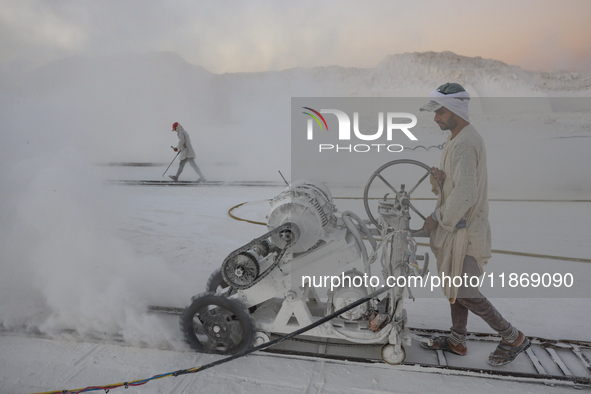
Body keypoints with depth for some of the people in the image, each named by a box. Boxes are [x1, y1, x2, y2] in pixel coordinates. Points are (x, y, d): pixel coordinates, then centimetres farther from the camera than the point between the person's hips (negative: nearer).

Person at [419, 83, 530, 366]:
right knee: (455, 285, 17)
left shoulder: (464, 144, -22)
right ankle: (457, 340, 32)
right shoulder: (459, 138, 11)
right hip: (458, 226, 10)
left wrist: (438, 220, -17)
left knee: (463, 291, 1)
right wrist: (441, 177, -6)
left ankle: (513, 338, 21)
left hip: (464, 229, -10)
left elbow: (464, 194, -28)